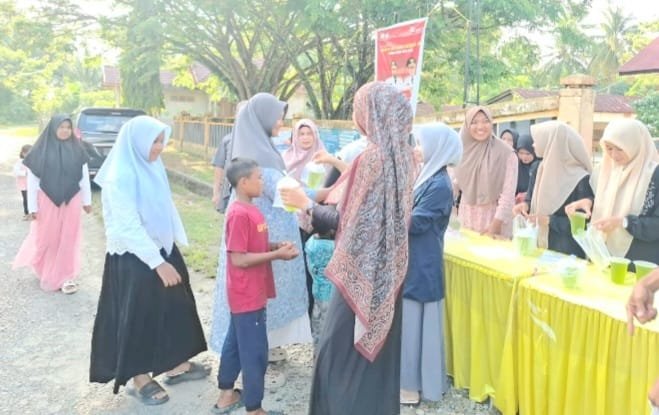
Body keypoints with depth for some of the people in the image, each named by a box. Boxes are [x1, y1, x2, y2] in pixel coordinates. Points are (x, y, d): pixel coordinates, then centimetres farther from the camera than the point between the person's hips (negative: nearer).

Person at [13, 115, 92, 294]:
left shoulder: (77, 149, -2)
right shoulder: (41, 150, -8)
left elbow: (84, 176, 4)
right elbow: (32, 179, -5)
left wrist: (86, 200, 5)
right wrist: (33, 206, -7)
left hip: (71, 201, 1)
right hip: (47, 201, -1)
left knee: (68, 238, 5)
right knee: (47, 237, 11)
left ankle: (66, 276, 14)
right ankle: (44, 268, 38)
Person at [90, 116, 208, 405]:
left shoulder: (152, 167, 3)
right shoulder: (120, 176, -20)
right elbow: (128, 227, -23)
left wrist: (178, 243, 10)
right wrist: (158, 263, -22)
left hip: (163, 248, 8)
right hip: (133, 257, -8)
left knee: (175, 306, 15)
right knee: (139, 316, 6)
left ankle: (177, 365, 32)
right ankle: (140, 380, 23)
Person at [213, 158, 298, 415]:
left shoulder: (249, 210, 8)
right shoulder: (240, 214, -22)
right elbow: (239, 258, -24)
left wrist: (275, 246, 1)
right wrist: (277, 255, -20)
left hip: (249, 294, 10)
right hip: (248, 297, -10)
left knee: (236, 343, 20)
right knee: (255, 352, 2)